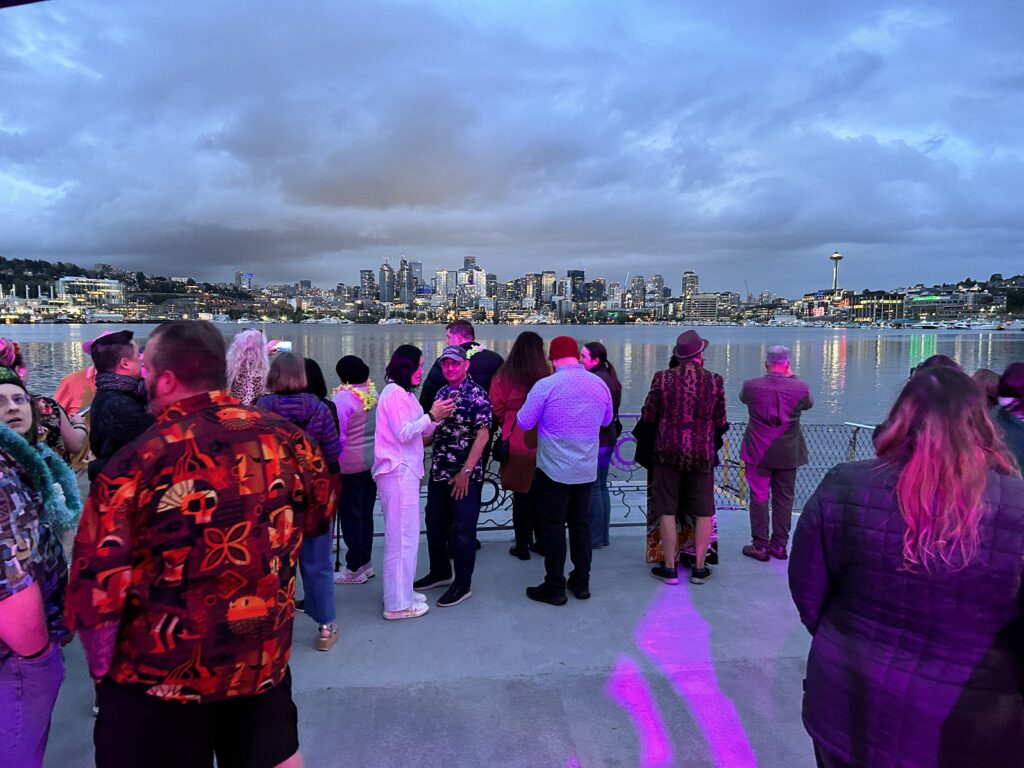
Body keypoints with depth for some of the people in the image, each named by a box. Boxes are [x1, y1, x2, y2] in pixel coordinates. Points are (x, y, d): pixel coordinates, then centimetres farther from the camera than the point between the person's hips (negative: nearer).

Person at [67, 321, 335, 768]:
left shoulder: (136, 463, -22)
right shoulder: (285, 437, -10)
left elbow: (96, 590, -18)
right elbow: (321, 511, 6)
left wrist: (100, 668, 0)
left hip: (162, 672, -3)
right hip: (265, 653, 4)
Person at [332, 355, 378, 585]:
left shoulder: (343, 397, -17)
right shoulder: (373, 392, 4)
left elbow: (337, 435, -19)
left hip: (351, 465, -7)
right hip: (373, 461, 7)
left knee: (351, 516, 4)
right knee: (366, 514, 16)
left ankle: (355, 568, 12)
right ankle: (365, 562, 26)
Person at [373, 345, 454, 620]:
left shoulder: (402, 393, 18)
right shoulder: (394, 393, -12)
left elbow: (418, 432, 16)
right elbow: (403, 433, -18)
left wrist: (436, 417, 1)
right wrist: (432, 415, -15)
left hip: (404, 471, 10)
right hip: (398, 471, -10)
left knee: (402, 535, 16)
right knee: (402, 536, -5)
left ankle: (401, 592, 26)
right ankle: (398, 603, 2)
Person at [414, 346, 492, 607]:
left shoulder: (476, 395, -11)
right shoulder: (441, 393, 11)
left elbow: (482, 435, -16)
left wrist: (466, 471, -19)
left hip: (465, 475, -7)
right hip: (438, 473, 7)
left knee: (463, 529, 3)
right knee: (434, 524, 16)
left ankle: (463, 585, 17)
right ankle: (440, 572, 36)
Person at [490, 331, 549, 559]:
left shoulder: (503, 376, -8)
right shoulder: (548, 375, -8)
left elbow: (496, 412, -2)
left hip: (516, 444, -1)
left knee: (520, 494, 9)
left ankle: (522, 545, 16)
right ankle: (541, 542, 25)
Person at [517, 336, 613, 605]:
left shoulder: (546, 385, -16)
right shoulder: (599, 384, 0)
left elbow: (524, 423, -8)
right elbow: (607, 421, 15)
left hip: (554, 470, -5)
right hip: (586, 470, 5)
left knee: (554, 526, 6)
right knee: (581, 524, 16)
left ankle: (554, 588, 14)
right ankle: (581, 583, 26)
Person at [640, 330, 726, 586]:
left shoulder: (663, 378, -7)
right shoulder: (715, 381, -4)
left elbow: (648, 416, -1)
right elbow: (720, 423, 4)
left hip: (668, 452, -1)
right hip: (703, 454, 1)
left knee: (667, 511, 7)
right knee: (703, 513, 13)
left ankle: (670, 569, 13)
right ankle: (699, 569, 20)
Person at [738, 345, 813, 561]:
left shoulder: (750, 386, -11)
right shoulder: (800, 388, -9)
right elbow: (809, 403, 14)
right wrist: (792, 377, 19)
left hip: (758, 453, -1)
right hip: (788, 454, 1)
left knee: (759, 498, 6)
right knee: (784, 499, 12)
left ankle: (760, 546, 10)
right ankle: (779, 545, 20)